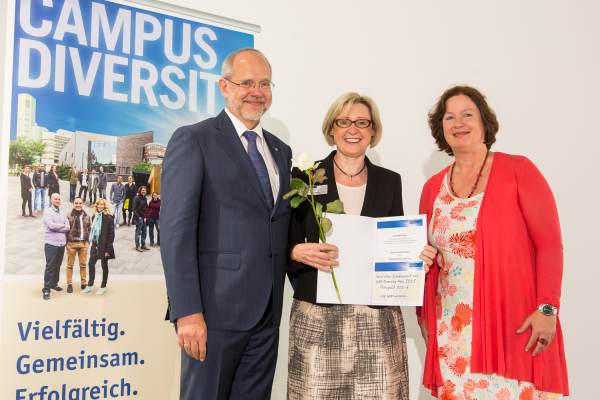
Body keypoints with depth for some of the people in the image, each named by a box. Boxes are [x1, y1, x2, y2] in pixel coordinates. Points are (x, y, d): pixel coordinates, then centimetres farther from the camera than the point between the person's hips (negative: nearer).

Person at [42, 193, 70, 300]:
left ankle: (54, 283, 27)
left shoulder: (62, 214, 14)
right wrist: (62, 225, -2)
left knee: (57, 266, 12)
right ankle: (46, 290, -1)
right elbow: (51, 225, -17)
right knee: (50, 266, -6)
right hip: (51, 243, -5)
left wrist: (57, 229, -10)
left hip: (61, 243, 5)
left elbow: (68, 227, 4)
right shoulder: (47, 212, -3)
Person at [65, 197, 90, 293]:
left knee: (83, 264, 8)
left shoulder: (86, 217, 9)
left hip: (83, 243, 3)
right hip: (71, 243, -2)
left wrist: (88, 240, 8)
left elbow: (90, 229, 16)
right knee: (70, 264, 4)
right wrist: (66, 240, -5)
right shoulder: (68, 216, -1)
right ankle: (69, 284, 15)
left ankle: (84, 283, 19)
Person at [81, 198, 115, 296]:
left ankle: (103, 287, 18)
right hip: (95, 245, 6)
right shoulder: (94, 217, 9)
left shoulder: (108, 218, -11)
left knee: (104, 265, 6)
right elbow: (92, 230, 16)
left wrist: (108, 249, -15)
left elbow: (111, 234, -12)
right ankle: (90, 286, 21)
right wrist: (91, 241, 8)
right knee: (91, 263, 8)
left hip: (103, 246, -6)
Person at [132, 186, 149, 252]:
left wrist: (145, 217, 7)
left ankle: (143, 245, 23)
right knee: (138, 232, 0)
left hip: (144, 217, 7)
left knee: (144, 232, 12)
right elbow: (134, 209, -12)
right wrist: (138, 217, -15)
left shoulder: (145, 199, 10)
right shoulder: (137, 198, -10)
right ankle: (137, 246, 9)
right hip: (138, 217, -7)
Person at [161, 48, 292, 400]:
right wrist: (188, 312, -17)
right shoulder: (193, 140, -5)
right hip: (216, 309, -6)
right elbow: (176, 230, -12)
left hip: (268, 313, 6)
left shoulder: (281, 151, 16)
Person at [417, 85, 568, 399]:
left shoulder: (518, 170, 0)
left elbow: (549, 243, -5)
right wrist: (424, 314, 12)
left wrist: (547, 308, -13)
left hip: (515, 325, -3)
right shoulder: (433, 187, 10)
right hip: (452, 327, 3)